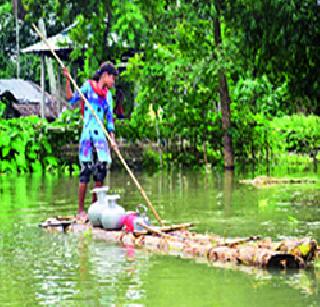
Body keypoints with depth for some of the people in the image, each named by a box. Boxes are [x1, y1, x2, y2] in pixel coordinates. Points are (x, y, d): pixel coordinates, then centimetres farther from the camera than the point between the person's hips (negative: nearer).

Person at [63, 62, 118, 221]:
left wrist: (112, 139, 10)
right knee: (86, 171, -9)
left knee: (101, 170, 3)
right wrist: (68, 81, -16)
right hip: (88, 133, -6)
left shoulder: (108, 94, 17)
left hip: (101, 134, 6)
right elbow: (71, 99, -4)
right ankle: (80, 211, -6)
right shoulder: (88, 86, 3)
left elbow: (109, 118, 18)